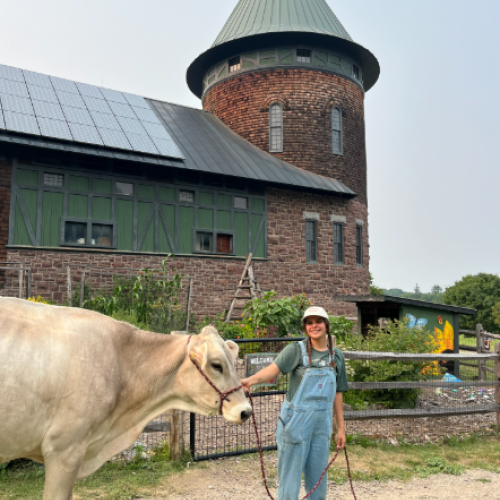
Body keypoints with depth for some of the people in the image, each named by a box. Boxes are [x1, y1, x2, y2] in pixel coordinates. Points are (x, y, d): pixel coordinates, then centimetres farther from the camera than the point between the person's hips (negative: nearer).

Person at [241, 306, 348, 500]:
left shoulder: (336, 356, 6)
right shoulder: (296, 349, -7)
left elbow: (337, 394, 12)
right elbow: (274, 368, -24)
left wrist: (341, 427, 13)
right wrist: (251, 379, -44)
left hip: (323, 423, 4)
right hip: (296, 420, -4)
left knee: (318, 477, 14)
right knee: (290, 476, 2)